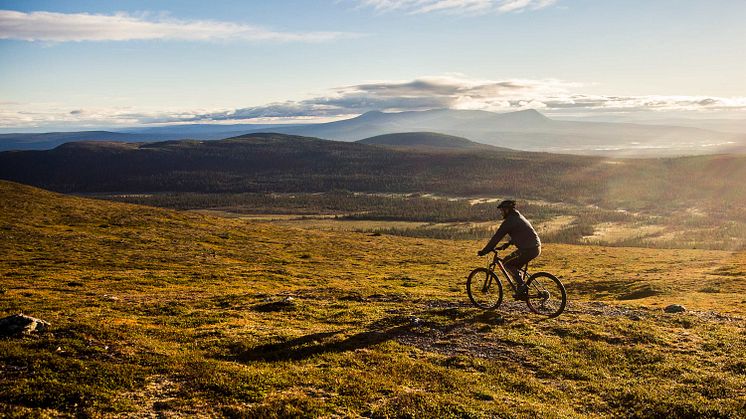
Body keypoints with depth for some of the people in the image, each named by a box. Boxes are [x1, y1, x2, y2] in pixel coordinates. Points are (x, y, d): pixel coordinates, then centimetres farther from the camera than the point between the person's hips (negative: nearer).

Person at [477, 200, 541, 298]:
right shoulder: (519, 217, 20)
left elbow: (497, 237, -9)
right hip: (536, 248, 9)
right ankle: (522, 289, 17)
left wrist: (484, 251, -4)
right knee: (514, 265, 20)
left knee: (506, 263, 1)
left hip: (528, 249, -9)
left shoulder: (509, 221, -9)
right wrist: (507, 244, 37)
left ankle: (522, 287, -4)